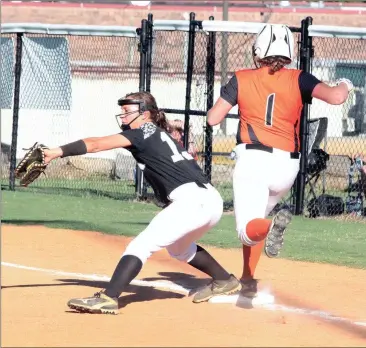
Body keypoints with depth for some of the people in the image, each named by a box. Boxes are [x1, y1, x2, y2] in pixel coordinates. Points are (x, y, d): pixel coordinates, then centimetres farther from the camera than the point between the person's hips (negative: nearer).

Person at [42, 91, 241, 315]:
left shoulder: (143, 133, -1)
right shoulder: (160, 135, 26)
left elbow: (96, 145, -8)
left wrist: (59, 152, -13)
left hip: (192, 200, -10)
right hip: (212, 201, 10)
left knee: (142, 245, -17)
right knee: (178, 248, 34)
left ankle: (108, 298, -31)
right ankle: (225, 281, 47)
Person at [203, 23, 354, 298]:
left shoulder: (242, 80, 3)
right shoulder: (298, 80, 3)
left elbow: (213, 118, 2)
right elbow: (335, 97, -10)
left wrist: (226, 97, 24)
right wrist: (345, 85, 14)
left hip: (252, 159, -3)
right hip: (287, 164, 3)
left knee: (249, 228, -11)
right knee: (257, 215, 27)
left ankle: (273, 225, -46)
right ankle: (248, 280, 26)